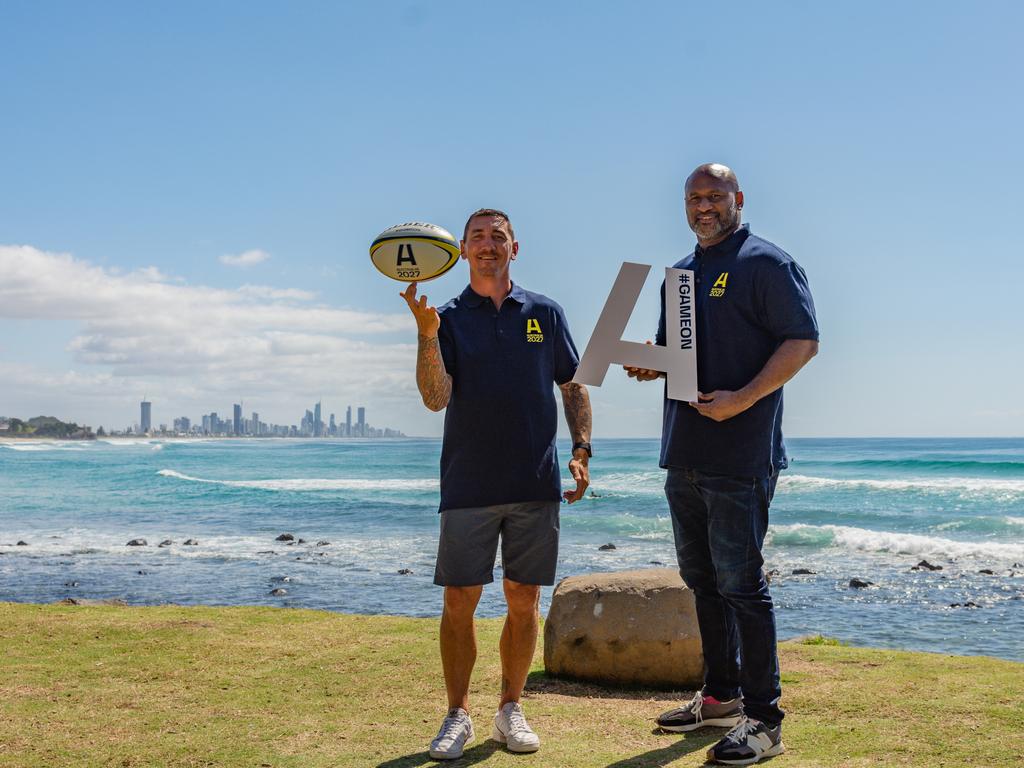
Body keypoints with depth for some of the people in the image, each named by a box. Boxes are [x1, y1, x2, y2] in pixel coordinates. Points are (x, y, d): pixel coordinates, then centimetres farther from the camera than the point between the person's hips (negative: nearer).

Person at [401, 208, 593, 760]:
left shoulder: (545, 313, 8)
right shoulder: (449, 319, 4)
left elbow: (574, 388, 13)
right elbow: (436, 399, -9)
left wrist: (581, 452, 2)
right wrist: (426, 333, -20)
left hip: (536, 484, 1)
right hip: (468, 485, -1)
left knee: (524, 600, 6)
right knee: (459, 601, 0)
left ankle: (511, 709, 20)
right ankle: (458, 714, 13)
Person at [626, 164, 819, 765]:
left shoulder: (766, 262, -6)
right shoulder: (681, 273, 18)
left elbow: (803, 341, -13)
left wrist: (744, 398, -23)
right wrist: (651, 366, 3)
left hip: (740, 456, -8)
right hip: (684, 454, 8)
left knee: (741, 583, -6)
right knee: (702, 578, 15)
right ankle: (721, 695, 29)